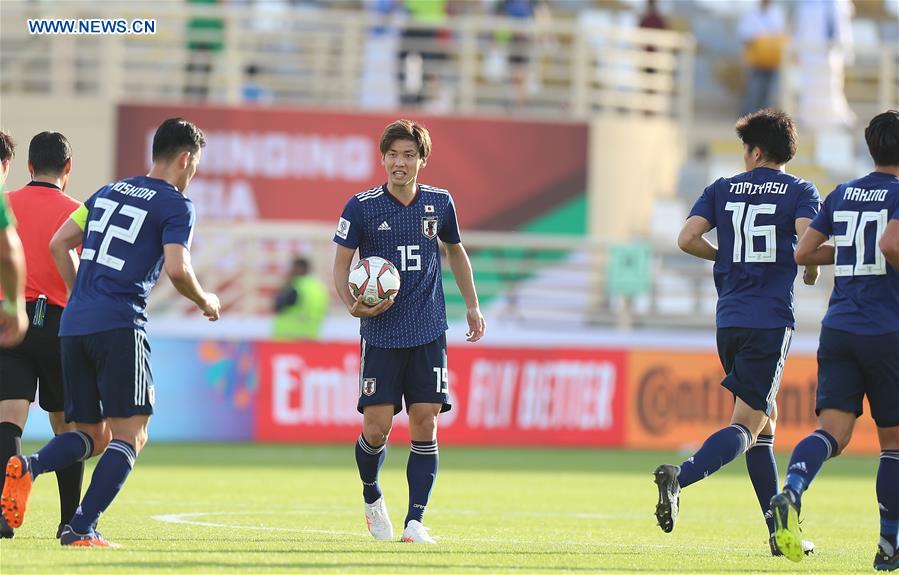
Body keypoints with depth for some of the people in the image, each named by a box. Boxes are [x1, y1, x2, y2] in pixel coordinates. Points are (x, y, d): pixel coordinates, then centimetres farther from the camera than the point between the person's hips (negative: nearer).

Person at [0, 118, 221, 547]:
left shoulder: (109, 192, 20)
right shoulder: (175, 205, -1)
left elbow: (59, 244, 19)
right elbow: (177, 269, -14)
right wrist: (205, 302, 6)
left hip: (73, 324, 7)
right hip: (120, 326, -7)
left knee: (92, 436, 12)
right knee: (130, 434, -1)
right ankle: (82, 528, -14)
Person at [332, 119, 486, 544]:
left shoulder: (439, 203, 4)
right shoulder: (361, 207, -5)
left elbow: (455, 250, 21)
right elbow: (341, 263, -1)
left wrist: (472, 305, 19)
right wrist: (351, 303, -19)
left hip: (428, 333, 2)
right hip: (381, 333, -2)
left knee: (425, 424, -6)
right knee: (376, 427, -6)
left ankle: (415, 521, -3)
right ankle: (371, 497, 24)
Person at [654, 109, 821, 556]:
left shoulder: (722, 190, 9)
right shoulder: (801, 192, 0)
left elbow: (687, 239, -1)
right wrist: (812, 270, 6)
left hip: (729, 319, 5)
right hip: (772, 320, -5)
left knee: (765, 420, 16)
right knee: (748, 425, -7)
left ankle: (779, 531, 15)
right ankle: (680, 477, -34)